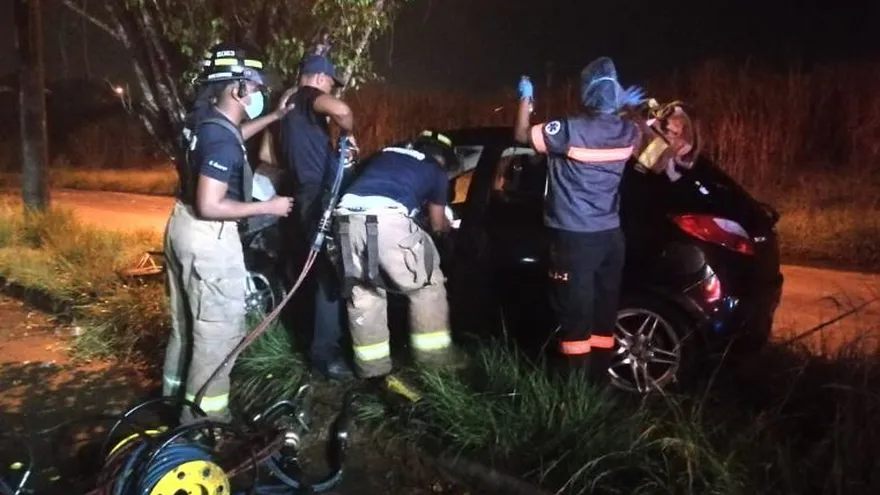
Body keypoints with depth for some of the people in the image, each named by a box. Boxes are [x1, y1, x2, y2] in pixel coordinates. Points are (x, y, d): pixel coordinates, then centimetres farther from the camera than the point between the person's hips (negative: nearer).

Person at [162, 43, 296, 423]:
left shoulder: (202, 117, 5)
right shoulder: (221, 140, -24)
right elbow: (210, 206, -27)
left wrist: (275, 116, 22)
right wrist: (267, 207, -19)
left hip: (182, 226, 10)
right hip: (208, 238, -10)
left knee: (186, 323, 23)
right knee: (219, 330, 0)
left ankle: (175, 397, 38)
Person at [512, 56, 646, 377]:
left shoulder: (572, 130, -16)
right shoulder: (628, 132, 2)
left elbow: (522, 135, -2)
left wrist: (526, 98, 11)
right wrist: (629, 108, 37)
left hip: (574, 236, -6)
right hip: (610, 234, 6)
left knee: (576, 311, -1)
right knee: (603, 310, 13)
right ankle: (598, 376, 24)